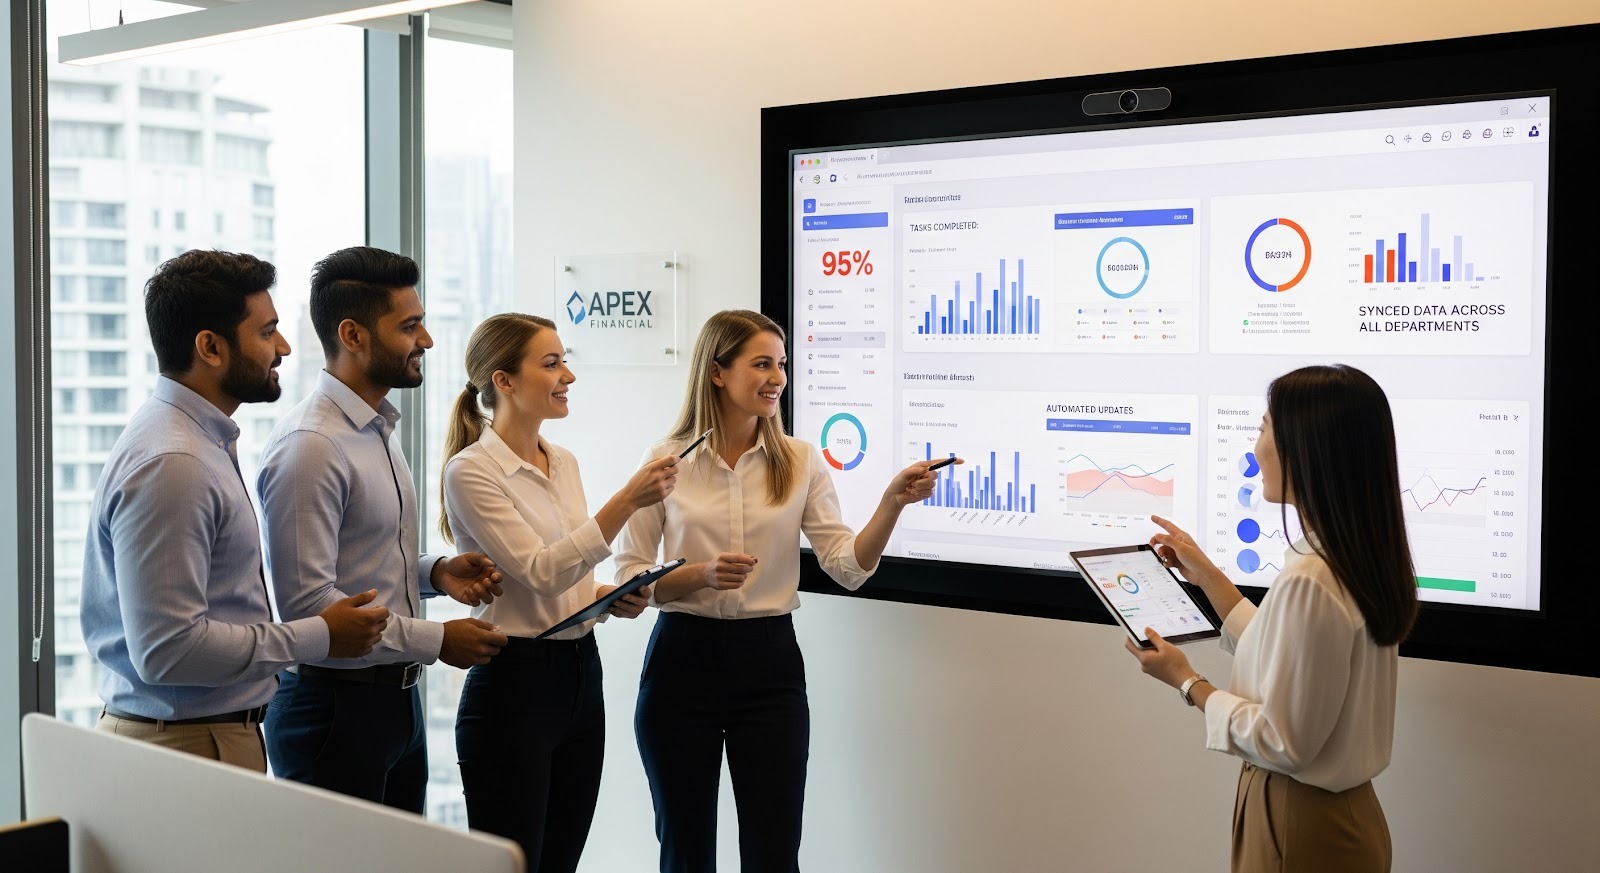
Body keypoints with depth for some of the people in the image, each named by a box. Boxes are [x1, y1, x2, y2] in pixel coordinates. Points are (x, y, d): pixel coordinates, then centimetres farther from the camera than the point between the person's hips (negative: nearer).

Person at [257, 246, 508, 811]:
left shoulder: (379, 430, 12)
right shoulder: (310, 446, -19)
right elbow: (306, 603, -24)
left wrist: (434, 572, 4)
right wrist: (435, 640, -18)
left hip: (396, 699, 9)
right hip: (334, 707, -9)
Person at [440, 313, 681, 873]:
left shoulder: (564, 463, 11)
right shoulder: (471, 470, -12)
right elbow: (538, 572, -21)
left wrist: (611, 597, 0)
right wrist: (627, 501, -26)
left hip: (581, 674, 8)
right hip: (514, 684, -7)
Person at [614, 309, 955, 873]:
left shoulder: (801, 462, 4)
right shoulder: (666, 462, -1)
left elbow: (848, 568, -2)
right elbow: (628, 577, -1)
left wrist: (892, 503, -17)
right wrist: (700, 574, -18)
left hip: (770, 663, 1)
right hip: (682, 661, -1)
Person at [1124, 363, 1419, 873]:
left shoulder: (1309, 581, -27)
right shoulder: (1363, 560, 1)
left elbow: (1282, 742, -23)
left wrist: (1186, 681, -11)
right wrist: (1204, 574, 15)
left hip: (1302, 829, -8)